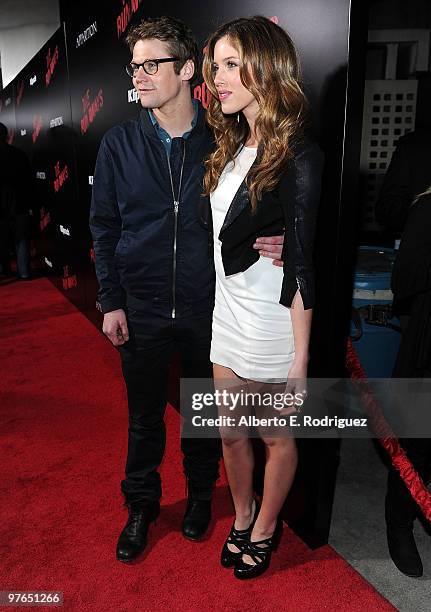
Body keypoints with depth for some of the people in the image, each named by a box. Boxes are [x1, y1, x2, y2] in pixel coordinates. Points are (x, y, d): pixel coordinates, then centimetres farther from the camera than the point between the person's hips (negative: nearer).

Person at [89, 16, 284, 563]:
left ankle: (200, 493, 43)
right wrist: (111, 302, -2)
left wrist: (267, 242, -19)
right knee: (144, 415, 15)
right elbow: (103, 227, 2)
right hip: (141, 307, 1)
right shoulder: (119, 144, 0)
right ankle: (141, 503, 38)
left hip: (206, 306, 0)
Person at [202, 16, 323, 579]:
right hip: (228, 315, 7)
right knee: (231, 433, 19)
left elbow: (301, 263, -16)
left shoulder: (297, 156, -14)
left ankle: (266, 529, 39)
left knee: (276, 437, 15)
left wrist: (300, 357, -14)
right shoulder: (232, 148, 9)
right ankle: (242, 519, 44)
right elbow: (223, 238, 10)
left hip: (273, 322, -7)